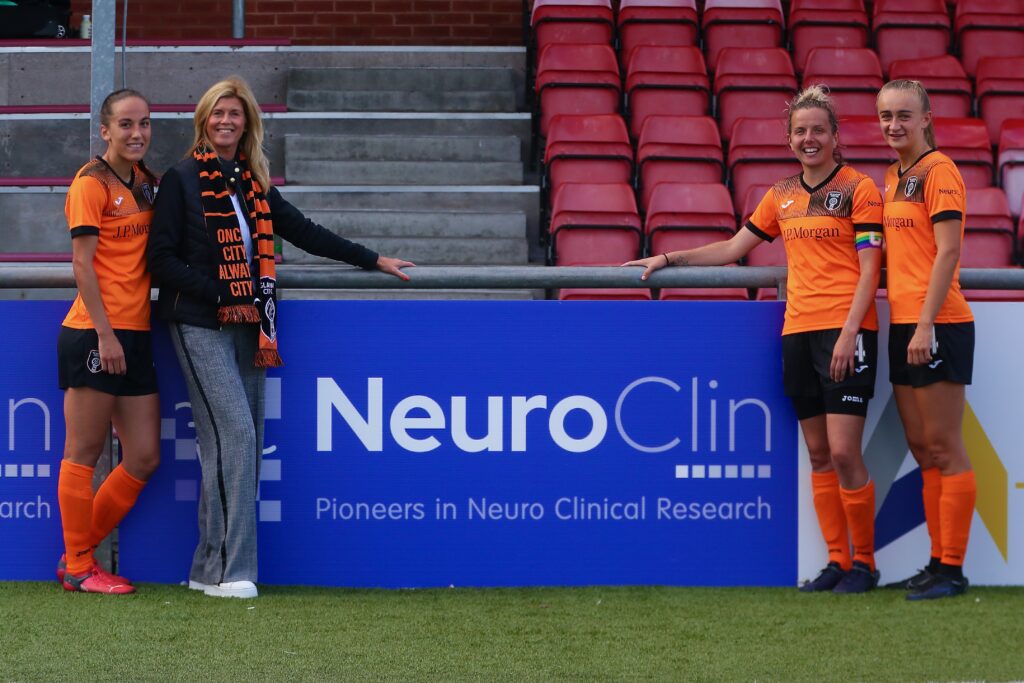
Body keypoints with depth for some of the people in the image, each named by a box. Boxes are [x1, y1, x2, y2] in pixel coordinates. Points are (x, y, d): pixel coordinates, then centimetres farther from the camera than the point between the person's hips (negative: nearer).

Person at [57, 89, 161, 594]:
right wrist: (105, 332, -16)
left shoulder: (145, 181, 14)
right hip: (93, 336, -8)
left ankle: (79, 555, 18)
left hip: (136, 336, 8)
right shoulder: (92, 183, -7)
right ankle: (77, 567, 8)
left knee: (144, 459, 7)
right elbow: (82, 263, -11)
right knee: (84, 454, 0)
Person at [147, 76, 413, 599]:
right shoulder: (181, 180, 0)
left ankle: (209, 568, 7)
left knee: (244, 445, 2)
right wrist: (222, 296, -12)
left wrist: (372, 260, 23)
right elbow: (161, 258, -5)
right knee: (234, 433, -17)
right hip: (201, 326, -6)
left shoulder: (254, 184, 16)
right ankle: (229, 570, -16)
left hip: (247, 327, 6)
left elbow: (305, 232, 23)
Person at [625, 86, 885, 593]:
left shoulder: (859, 188, -2)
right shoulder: (781, 196, 15)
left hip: (844, 329, -6)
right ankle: (837, 561, 11)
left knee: (843, 452, -10)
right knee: (819, 455, 6)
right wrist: (668, 259, 19)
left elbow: (869, 269, -7)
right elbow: (732, 248, 24)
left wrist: (849, 333, -16)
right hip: (797, 331, 6)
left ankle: (864, 563, 2)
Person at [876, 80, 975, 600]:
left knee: (943, 448, -5)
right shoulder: (893, 177, 16)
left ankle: (952, 569, -3)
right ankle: (937, 559, 16)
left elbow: (947, 252, -15)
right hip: (903, 326, 9)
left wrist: (925, 324, -20)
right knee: (922, 449, 10)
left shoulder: (938, 170, -9)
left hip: (936, 327, -9)